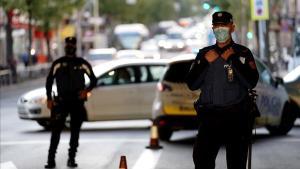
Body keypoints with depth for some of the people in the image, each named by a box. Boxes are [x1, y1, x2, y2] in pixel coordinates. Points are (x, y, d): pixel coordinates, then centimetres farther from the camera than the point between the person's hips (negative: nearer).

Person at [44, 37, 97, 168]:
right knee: (56, 130, -8)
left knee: (75, 132, 5)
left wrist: (87, 90, -10)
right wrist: (49, 99, -1)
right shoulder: (58, 64, 4)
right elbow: (49, 81, 8)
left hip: (77, 102, 1)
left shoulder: (82, 64, 5)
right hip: (61, 102, -1)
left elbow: (93, 80, 9)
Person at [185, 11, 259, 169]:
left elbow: (251, 82, -10)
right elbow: (192, 85, 5)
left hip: (236, 118, -2)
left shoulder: (243, 53, 4)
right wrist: (205, 62, -6)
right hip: (209, 117, 2)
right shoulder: (204, 53, 13)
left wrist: (233, 59, -12)